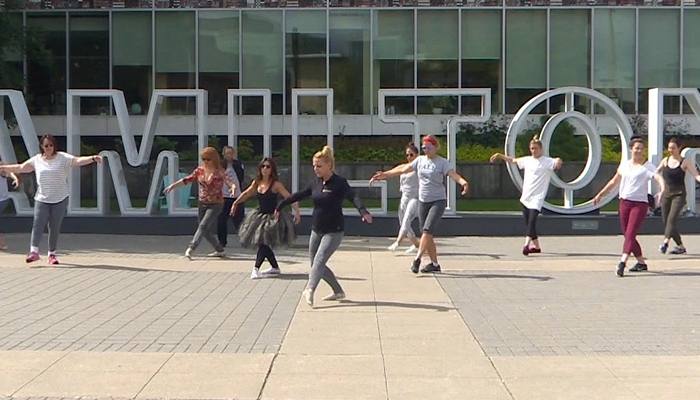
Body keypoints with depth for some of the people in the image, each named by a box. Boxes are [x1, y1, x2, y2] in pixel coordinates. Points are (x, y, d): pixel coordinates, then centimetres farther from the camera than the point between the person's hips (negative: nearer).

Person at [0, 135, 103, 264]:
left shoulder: (63, 158, -3)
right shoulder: (36, 160, 6)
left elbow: (78, 161, -16)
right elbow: (20, 168, 17)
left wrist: (93, 158, -32)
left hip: (60, 199, -1)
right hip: (42, 199, 2)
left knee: (55, 227, 3)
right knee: (38, 223, -12)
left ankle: (52, 253, 15)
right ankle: (34, 251, -10)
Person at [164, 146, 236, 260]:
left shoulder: (219, 172, -11)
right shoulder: (200, 170, 3)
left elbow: (228, 181, -24)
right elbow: (187, 180, 6)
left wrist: (233, 186, -47)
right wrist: (173, 186, -1)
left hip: (215, 204, -6)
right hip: (202, 203, 6)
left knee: (203, 225, -20)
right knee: (207, 231, 9)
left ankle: (191, 248, -26)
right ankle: (220, 251, 23)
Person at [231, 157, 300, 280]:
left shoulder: (276, 184, -13)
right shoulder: (256, 183, 2)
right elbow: (246, 194, 20)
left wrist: (297, 212, -27)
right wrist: (235, 204, 24)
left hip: (272, 218, -6)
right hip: (260, 216, 6)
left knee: (264, 242, -17)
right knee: (263, 243, 9)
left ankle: (256, 268, -16)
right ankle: (275, 267, 24)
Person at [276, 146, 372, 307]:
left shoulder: (339, 183, -13)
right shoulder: (316, 183, 6)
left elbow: (353, 196, -29)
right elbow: (299, 195, 19)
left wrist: (363, 211, -48)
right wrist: (280, 206, 27)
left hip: (334, 231, -7)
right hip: (317, 230, 7)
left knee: (319, 260, -23)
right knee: (316, 264, 12)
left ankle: (310, 290, -37)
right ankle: (338, 291, 26)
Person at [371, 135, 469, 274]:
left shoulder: (442, 163, -7)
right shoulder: (420, 160, 9)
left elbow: (453, 173, -23)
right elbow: (403, 169, 17)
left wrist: (462, 182, -43)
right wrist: (385, 174, 19)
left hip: (438, 201, -6)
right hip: (423, 201, 6)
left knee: (427, 230, -20)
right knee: (426, 235, 6)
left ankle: (417, 258, -19)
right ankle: (434, 264, 13)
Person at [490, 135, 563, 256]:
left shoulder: (547, 161, -4)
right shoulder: (527, 160, 13)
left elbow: (557, 163, -22)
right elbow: (512, 160, 27)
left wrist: (558, 161, -44)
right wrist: (499, 155, 23)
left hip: (537, 198, -6)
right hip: (525, 197, 6)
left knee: (531, 221, -20)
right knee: (529, 223, 11)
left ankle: (527, 245, -30)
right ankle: (536, 246, 24)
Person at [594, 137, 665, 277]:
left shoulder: (648, 167, -2)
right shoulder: (624, 165, 13)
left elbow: (659, 177, -18)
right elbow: (614, 182, 24)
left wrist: (662, 189, -39)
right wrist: (600, 195, 25)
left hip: (640, 203, -6)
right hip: (624, 202, 6)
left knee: (630, 234, -17)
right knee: (628, 235, 8)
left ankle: (622, 263, -28)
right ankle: (641, 263, 22)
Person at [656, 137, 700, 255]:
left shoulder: (685, 162, -1)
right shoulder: (665, 161, 9)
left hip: (679, 194, -4)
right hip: (666, 194, 5)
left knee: (672, 218, -23)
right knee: (666, 221, 2)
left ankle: (665, 242, -36)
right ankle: (681, 246, 13)